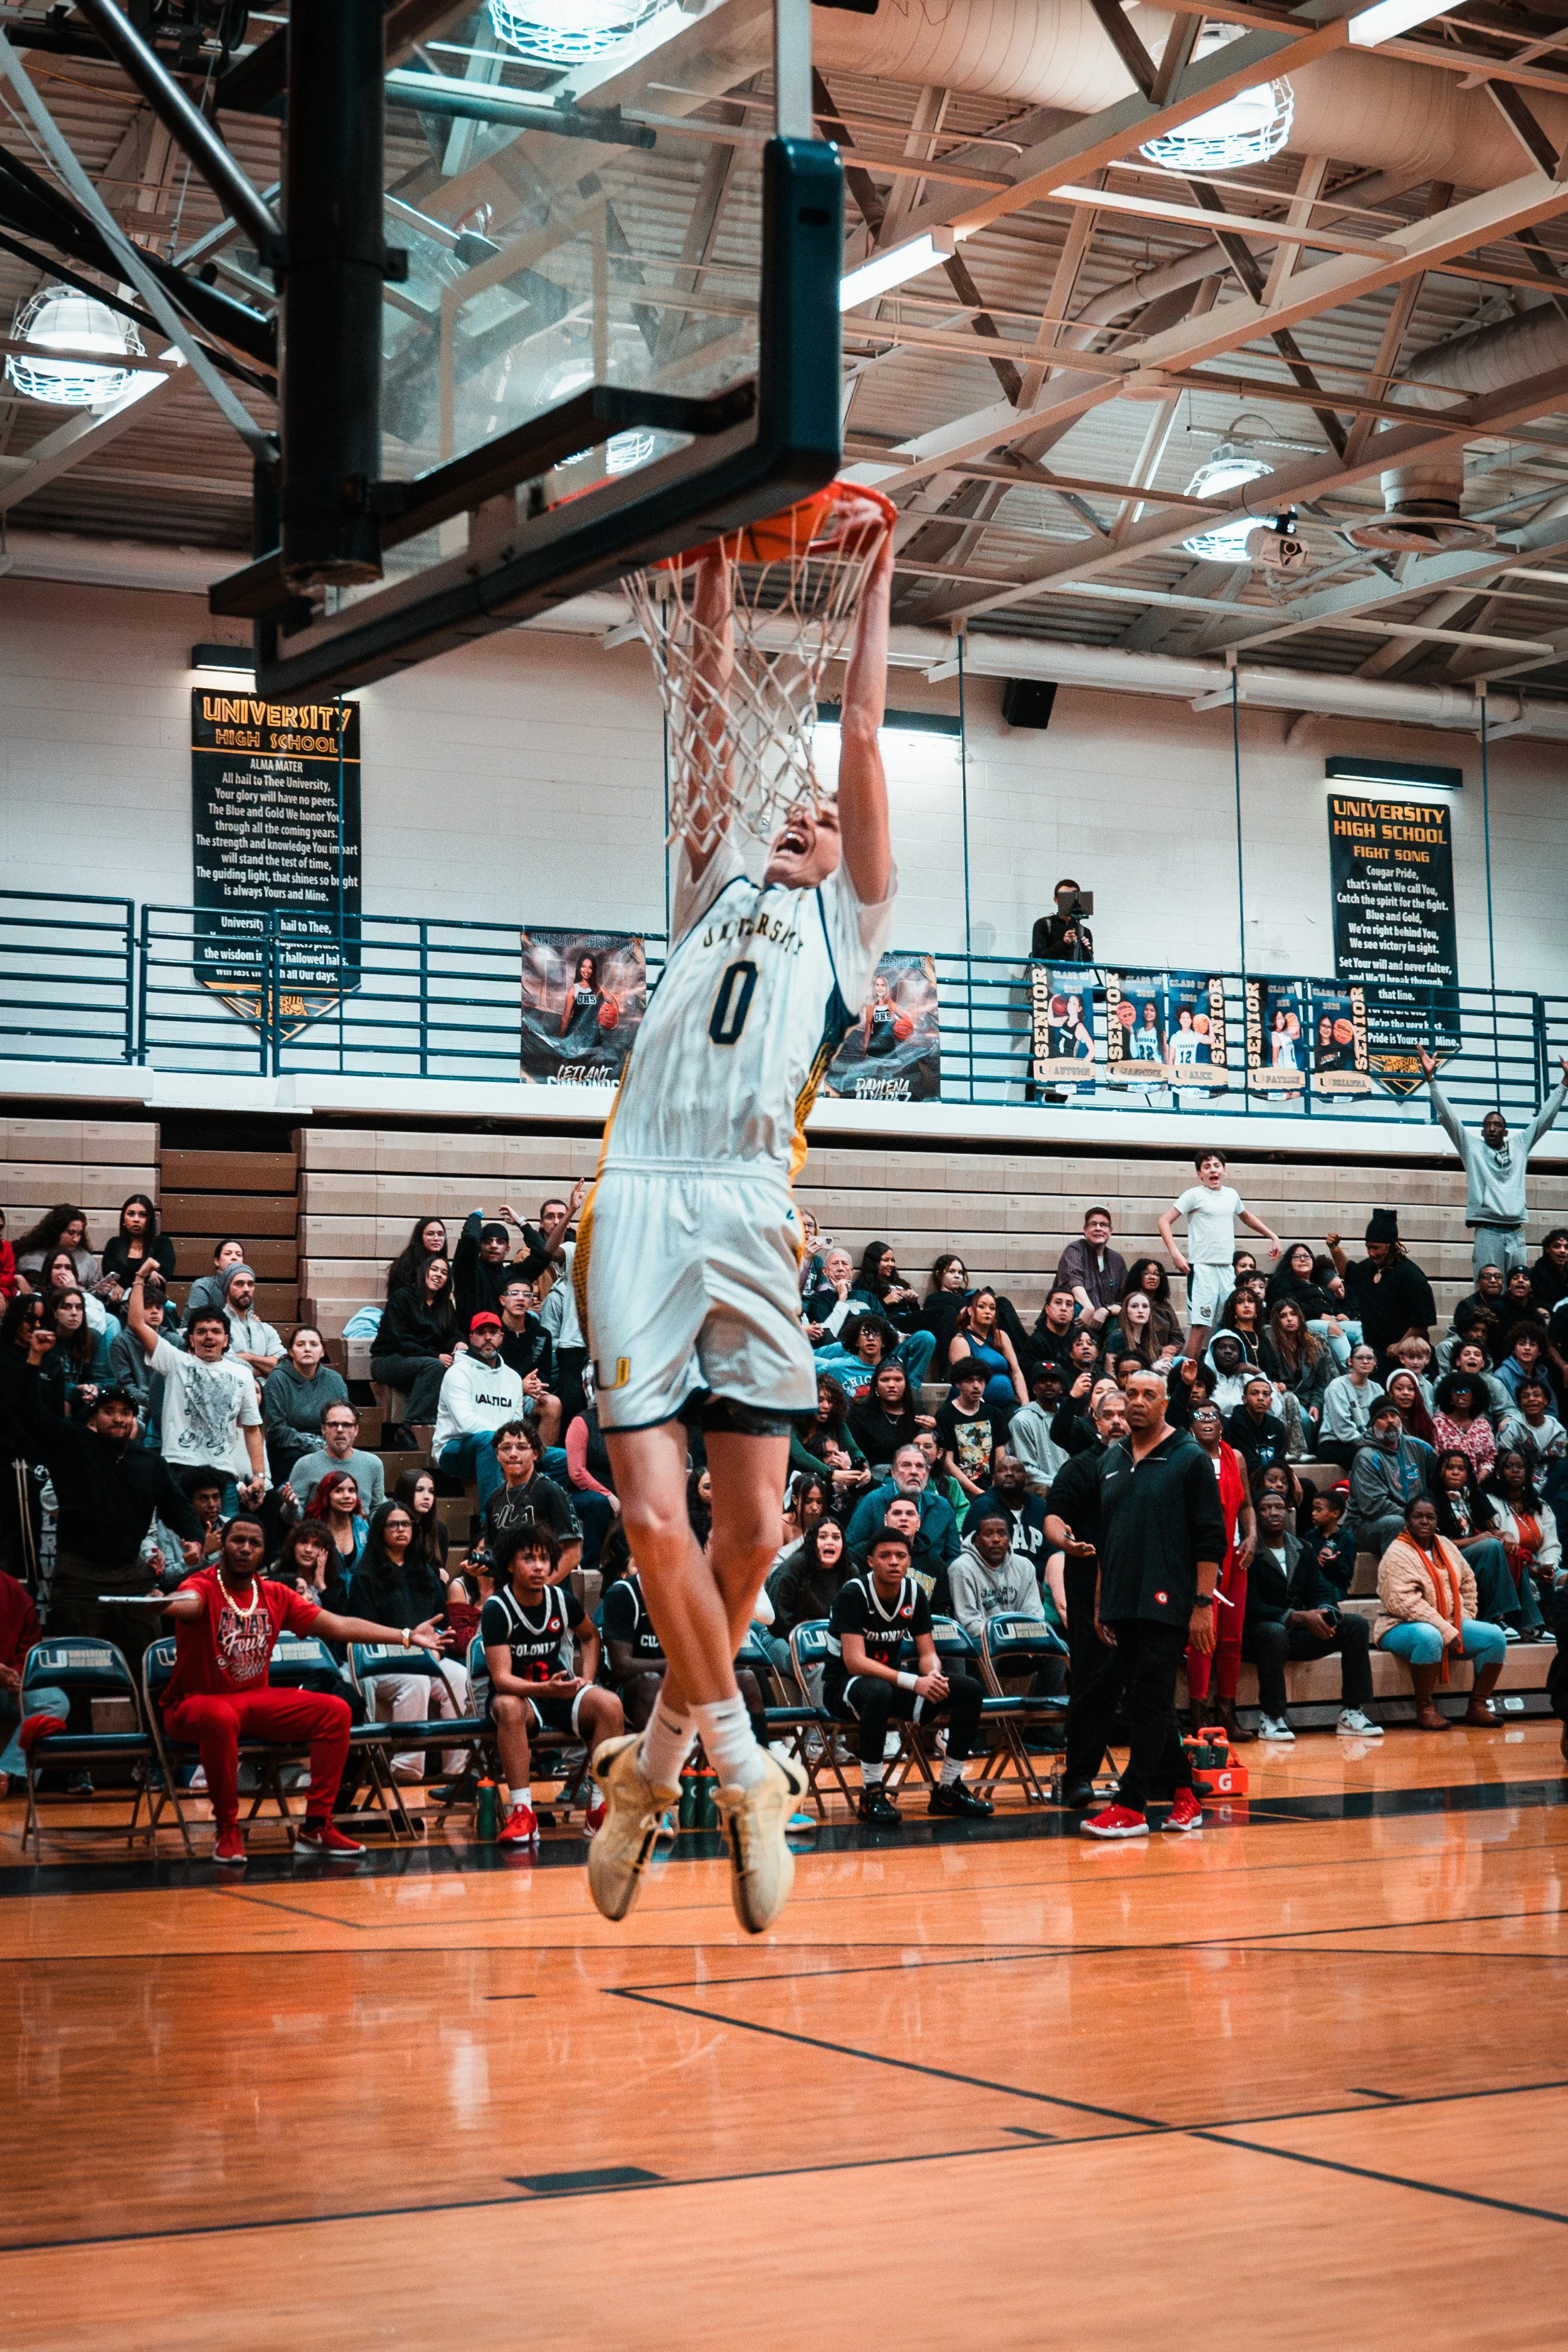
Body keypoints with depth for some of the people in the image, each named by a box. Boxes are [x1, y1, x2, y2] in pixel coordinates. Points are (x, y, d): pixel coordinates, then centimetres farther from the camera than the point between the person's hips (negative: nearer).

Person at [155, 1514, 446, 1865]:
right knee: (222, 1717, -40)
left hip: (255, 1701, 6)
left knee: (335, 1710, -10)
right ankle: (228, 1832, -22)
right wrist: (170, 1604, -64)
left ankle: (316, 1828, -5)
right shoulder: (204, 1586, -12)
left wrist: (407, 1636, 1)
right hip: (195, 1703, -6)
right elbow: (190, 1604, -37)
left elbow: (338, 1626, 6)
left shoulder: (276, 1596, 5)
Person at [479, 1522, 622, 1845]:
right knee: (508, 1707, -39)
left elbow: (589, 1637, 20)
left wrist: (587, 1680, 3)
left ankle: (600, 1809, -23)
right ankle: (522, 1814, -39)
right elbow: (501, 1677, -23)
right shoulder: (496, 1609, -16)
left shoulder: (562, 1600, -2)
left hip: (559, 1691, 4)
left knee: (609, 1704, -24)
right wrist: (547, 1689, -40)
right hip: (518, 1694, -4)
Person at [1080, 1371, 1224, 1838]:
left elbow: (1211, 1537, -6)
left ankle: (1132, 1806, -9)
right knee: (1142, 1703, 9)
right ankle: (1182, 1792, 19)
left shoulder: (1190, 1459, -3)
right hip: (1123, 1606, 7)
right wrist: (1101, 1601, 16)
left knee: (1150, 1703, -9)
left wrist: (1203, 1603, -12)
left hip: (1167, 1605, -7)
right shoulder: (1111, 1463, 15)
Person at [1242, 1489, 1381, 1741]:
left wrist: (1325, 1614, -17)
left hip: (1299, 1634, 6)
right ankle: (1271, 1718, -29)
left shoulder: (1302, 1550, 15)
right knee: (1275, 1632, -40)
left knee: (1357, 1625, -11)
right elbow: (1252, 1607, -16)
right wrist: (1299, 1617, -26)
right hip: (1258, 1633, -6)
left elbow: (1318, 1593, 9)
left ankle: (1351, 1713, -11)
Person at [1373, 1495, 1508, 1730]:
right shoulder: (1397, 1554, -12)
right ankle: (1424, 1709, -28)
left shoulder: (1445, 1546, 12)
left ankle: (1478, 1706, -4)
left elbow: (1467, 1582, 23)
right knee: (1429, 1637, -40)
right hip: (1401, 1628, -8)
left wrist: (1465, 1618, 6)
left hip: (1450, 1624, 8)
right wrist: (1445, 1631, -24)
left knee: (1495, 1635, -9)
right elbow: (1404, 1603, -22)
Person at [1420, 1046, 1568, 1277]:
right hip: (1487, 1232, -3)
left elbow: (1544, 1118, 21)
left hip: (1516, 1233, 3)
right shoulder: (1472, 1146, 10)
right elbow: (1448, 1116, 3)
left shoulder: (1519, 1146, 18)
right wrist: (1431, 1078, -6)